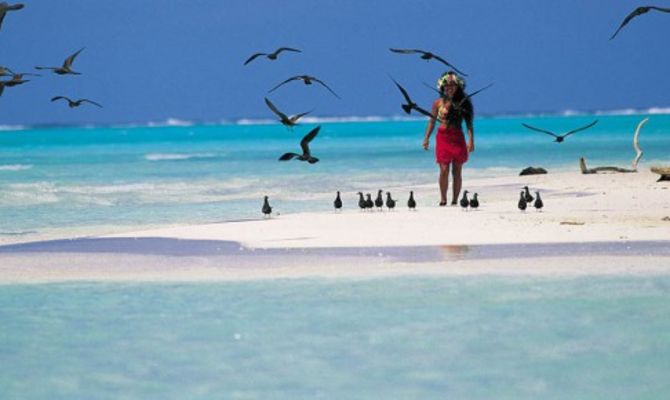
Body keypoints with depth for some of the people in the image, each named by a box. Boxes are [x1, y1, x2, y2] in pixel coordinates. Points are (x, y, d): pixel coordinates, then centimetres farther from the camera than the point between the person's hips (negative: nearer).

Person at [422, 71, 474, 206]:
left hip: (458, 138, 0)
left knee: (457, 172, 2)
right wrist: (426, 138, 3)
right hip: (443, 138, 0)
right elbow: (432, 121, 9)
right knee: (444, 170, -7)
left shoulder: (463, 103, 2)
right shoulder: (438, 103, 4)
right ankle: (443, 199, 1)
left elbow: (469, 123, 1)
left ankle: (455, 200, 8)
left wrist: (471, 140, -7)